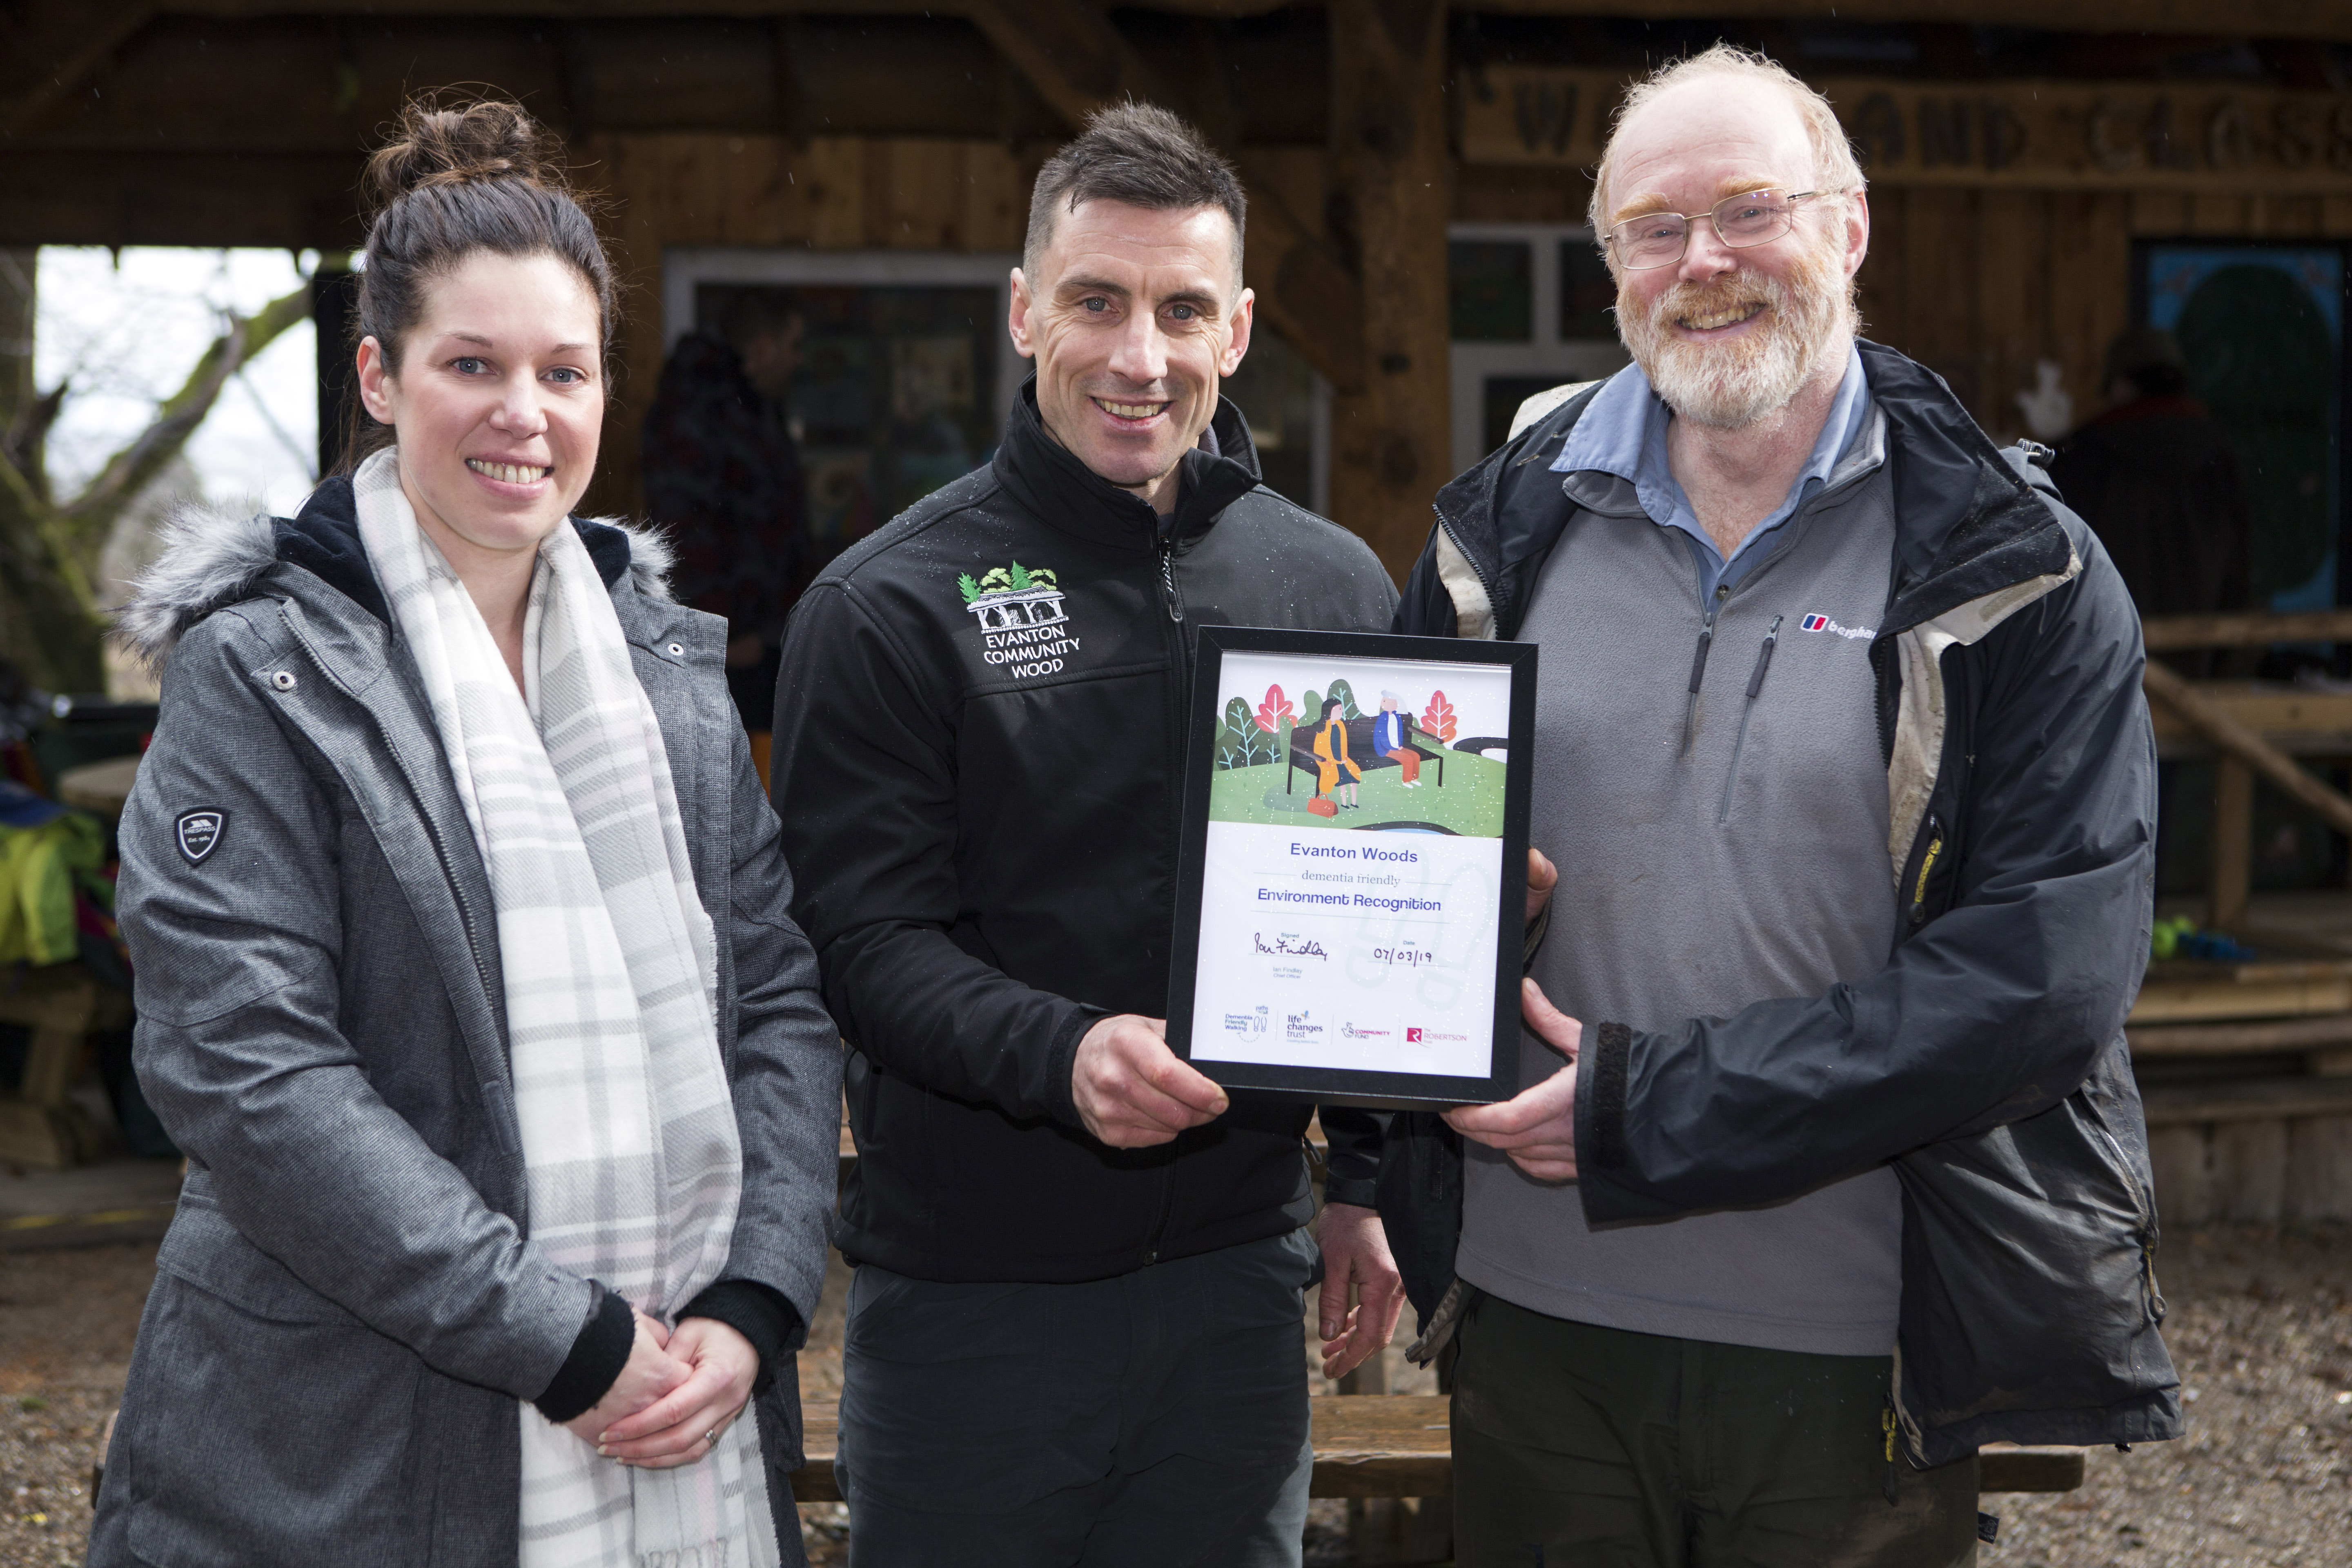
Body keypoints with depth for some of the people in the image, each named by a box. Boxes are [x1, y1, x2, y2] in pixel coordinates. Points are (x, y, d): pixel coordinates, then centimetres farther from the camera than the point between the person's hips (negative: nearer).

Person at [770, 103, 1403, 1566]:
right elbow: (865, 938, -12)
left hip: (1239, 1274, 3)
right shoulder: (890, 606, -7)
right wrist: (1061, 1052, -28)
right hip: (973, 1300, -3)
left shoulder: (1335, 586, 6)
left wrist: (1371, 1183, 11)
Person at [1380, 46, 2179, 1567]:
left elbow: (2050, 969, -14)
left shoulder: (2020, 573, -5)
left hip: (1857, 1350, -2)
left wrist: (1652, 1111, -18)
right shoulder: (1509, 532, 5)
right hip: (1538, 1323, 3)